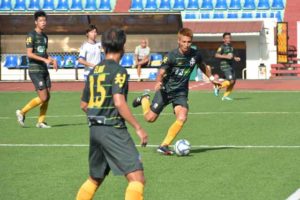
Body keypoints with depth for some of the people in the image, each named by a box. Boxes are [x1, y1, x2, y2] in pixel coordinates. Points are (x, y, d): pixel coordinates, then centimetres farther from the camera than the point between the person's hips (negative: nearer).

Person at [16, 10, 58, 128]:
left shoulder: (44, 36, 15)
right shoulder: (31, 36, -10)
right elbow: (29, 54, -17)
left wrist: (52, 61, 8)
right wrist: (44, 59, -24)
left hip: (44, 70, 8)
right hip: (35, 70, -8)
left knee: (47, 97, 4)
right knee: (43, 98, -11)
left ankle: (41, 121, 13)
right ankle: (22, 112, 4)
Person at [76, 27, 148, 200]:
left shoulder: (94, 71, 13)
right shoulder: (118, 71, -9)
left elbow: (84, 104, 18)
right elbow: (119, 102, -20)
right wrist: (138, 128, -17)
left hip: (95, 129, 8)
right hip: (114, 130, -8)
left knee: (95, 179, 23)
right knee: (137, 178, -10)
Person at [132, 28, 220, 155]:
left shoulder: (195, 55, -5)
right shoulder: (172, 56, -18)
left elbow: (203, 66, 17)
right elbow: (161, 72, -21)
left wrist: (211, 78, 22)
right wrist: (158, 83, -41)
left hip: (181, 92, 3)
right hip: (166, 90, -3)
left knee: (182, 118, -21)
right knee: (150, 118, 3)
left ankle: (164, 146, -12)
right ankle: (144, 99, 37)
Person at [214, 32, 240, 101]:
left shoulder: (231, 47, 17)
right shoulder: (222, 47, -8)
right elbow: (217, 55, -19)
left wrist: (235, 58, 12)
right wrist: (226, 56, -25)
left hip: (231, 66, 8)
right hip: (225, 66, -8)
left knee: (233, 81, 4)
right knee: (230, 80, -18)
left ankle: (225, 96, 11)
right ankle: (218, 87, 0)